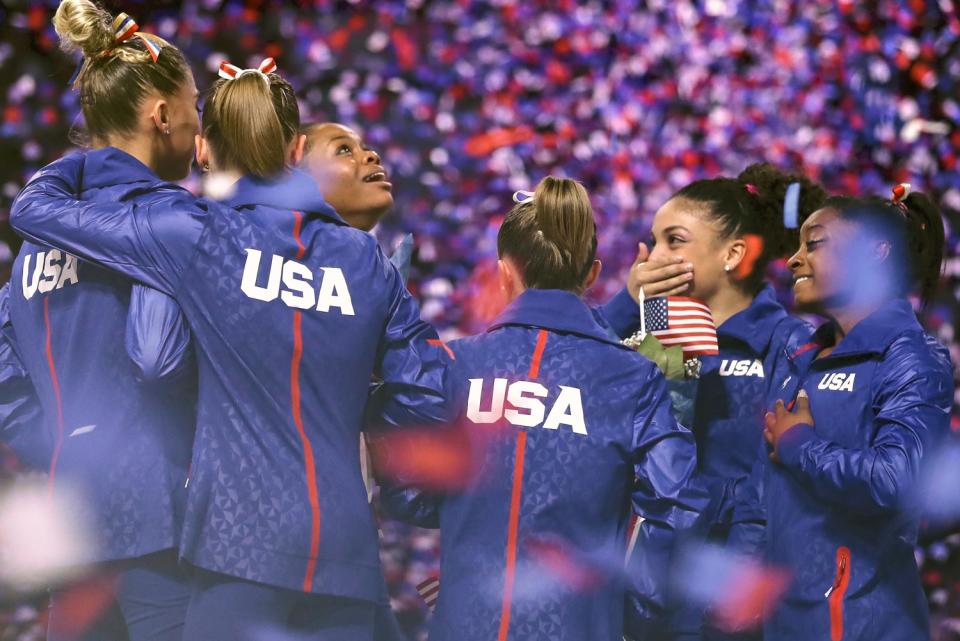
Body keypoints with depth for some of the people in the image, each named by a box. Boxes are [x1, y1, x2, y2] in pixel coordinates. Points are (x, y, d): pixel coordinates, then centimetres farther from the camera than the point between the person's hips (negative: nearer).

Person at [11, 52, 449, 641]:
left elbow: (34, 208, 7)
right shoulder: (366, 258, 8)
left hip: (244, 543, -4)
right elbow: (427, 399, 7)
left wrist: (85, 163, 28)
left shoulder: (194, 235, -2)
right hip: (345, 550, 4)